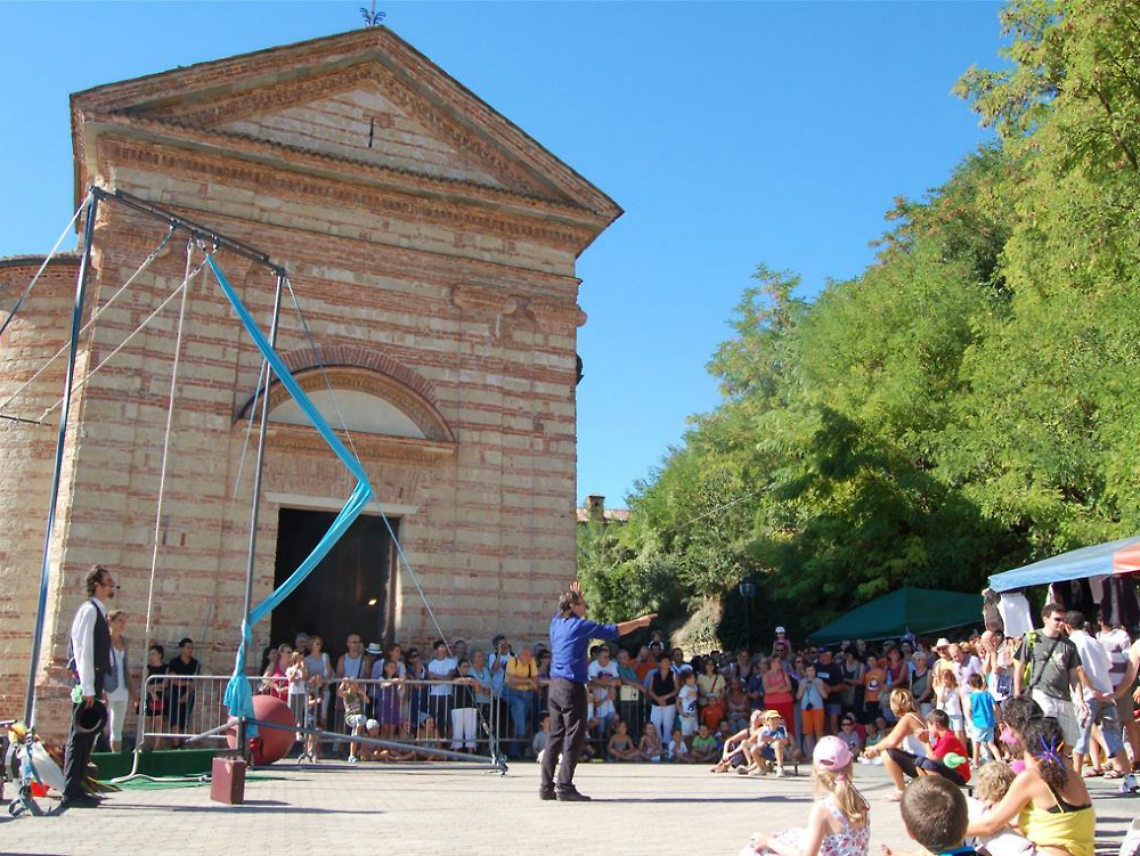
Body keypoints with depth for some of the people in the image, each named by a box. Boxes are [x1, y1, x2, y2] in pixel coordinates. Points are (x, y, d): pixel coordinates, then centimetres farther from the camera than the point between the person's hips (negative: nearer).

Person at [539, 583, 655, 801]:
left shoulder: (556, 622, 11)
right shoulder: (580, 625, -8)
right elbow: (614, 630, -4)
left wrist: (574, 596, 39)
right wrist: (639, 622, 7)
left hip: (555, 684, 8)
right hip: (572, 686, -8)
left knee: (555, 736, 10)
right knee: (574, 737, -4)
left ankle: (547, 787, 10)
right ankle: (565, 786, -7)